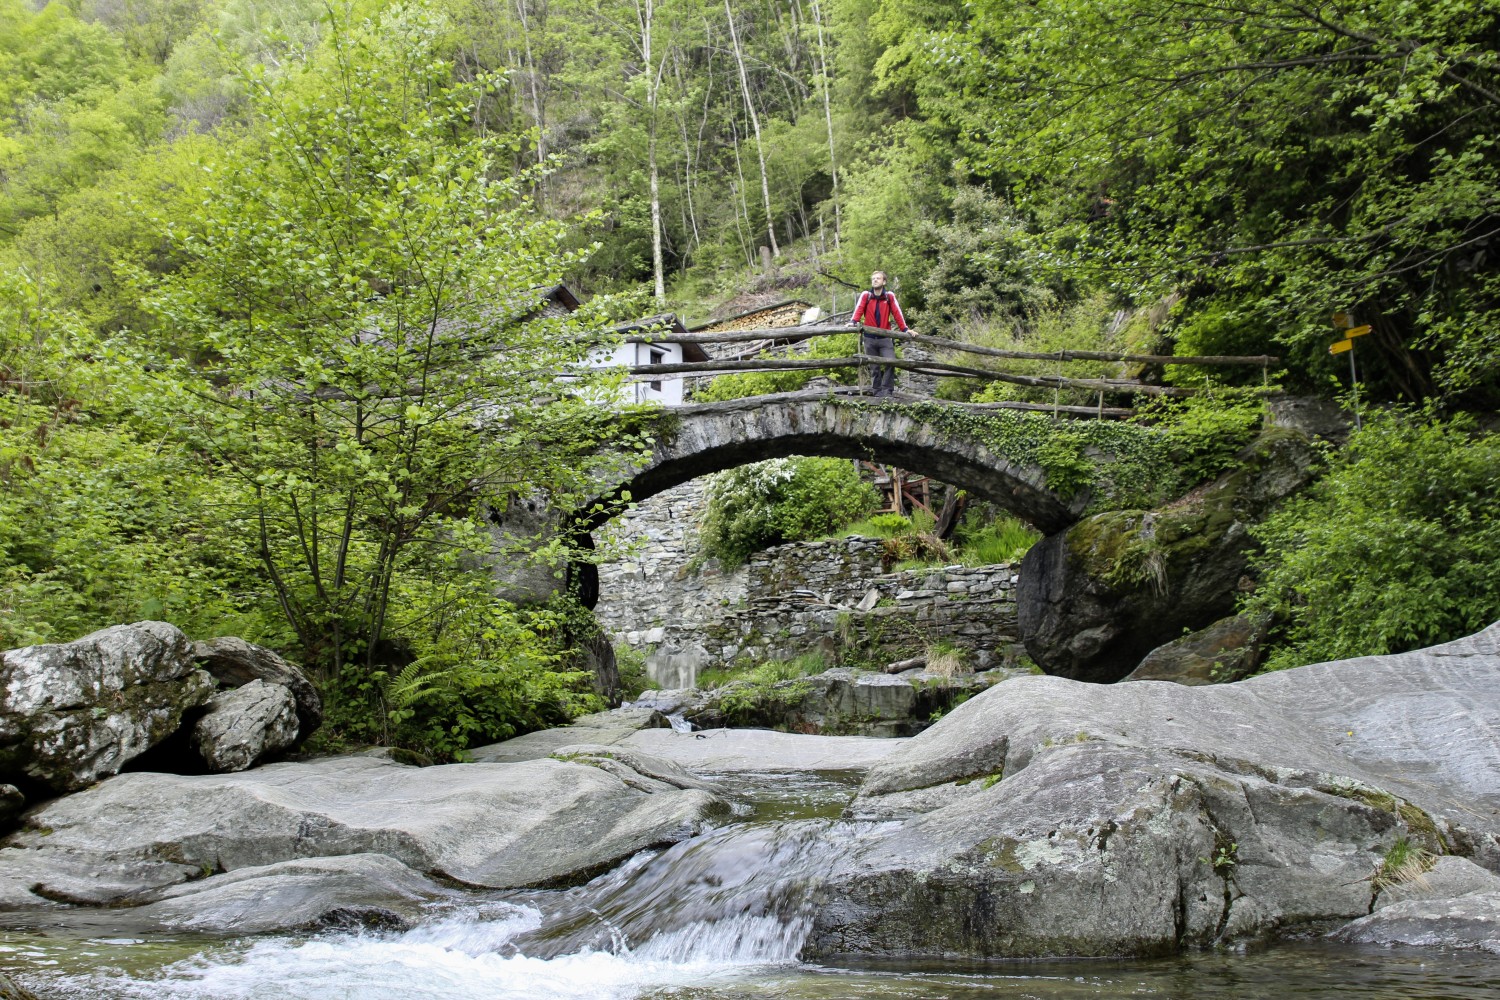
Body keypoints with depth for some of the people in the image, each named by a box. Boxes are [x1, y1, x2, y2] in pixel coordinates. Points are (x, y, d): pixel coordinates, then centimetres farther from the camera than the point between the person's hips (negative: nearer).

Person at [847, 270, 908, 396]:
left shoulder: (889, 296, 1)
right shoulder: (865, 295, 1)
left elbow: (897, 313, -1)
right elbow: (859, 309, -12)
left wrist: (904, 329, -10)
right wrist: (853, 322, -31)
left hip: (885, 338, -1)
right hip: (869, 338, 1)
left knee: (890, 363, -15)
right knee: (874, 367, 6)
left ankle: (886, 390, -9)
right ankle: (877, 390, 12)